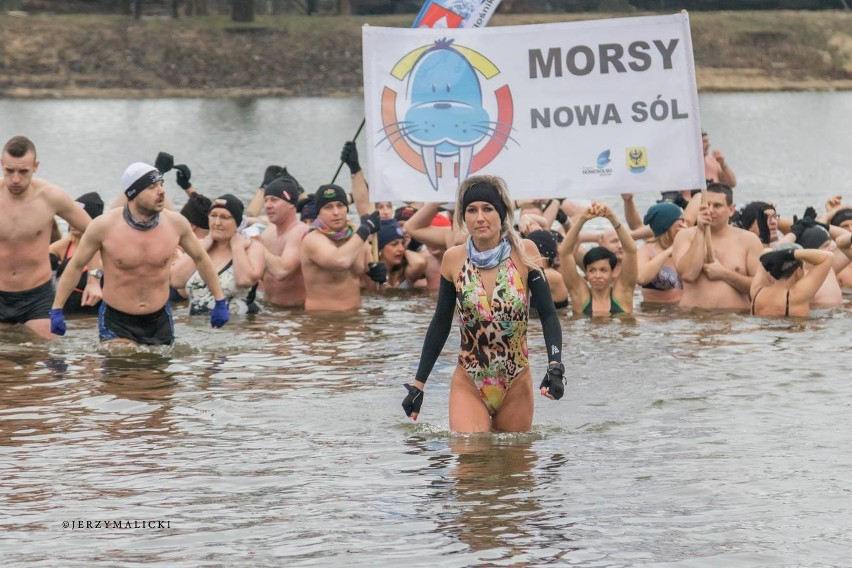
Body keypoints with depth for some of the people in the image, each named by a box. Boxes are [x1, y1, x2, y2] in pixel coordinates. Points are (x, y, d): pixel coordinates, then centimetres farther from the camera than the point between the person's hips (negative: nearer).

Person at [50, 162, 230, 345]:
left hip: (159, 321, 3)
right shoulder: (104, 226, -12)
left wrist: (220, 301, 14)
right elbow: (76, 265, 0)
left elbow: (200, 258, 11)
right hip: (116, 322, -3)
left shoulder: (175, 223, -6)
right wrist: (56, 310, -1)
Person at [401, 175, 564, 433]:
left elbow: (547, 314, -5)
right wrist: (418, 383, 8)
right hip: (468, 385, 0)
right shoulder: (453, 259, -2)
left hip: (516, 385, 0)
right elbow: (440, 324, 7)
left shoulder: (523, 253, -6)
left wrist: (555, 366, -20)